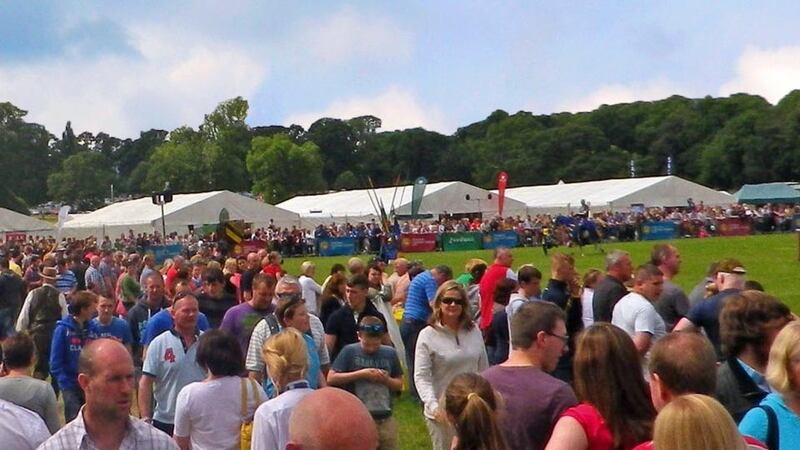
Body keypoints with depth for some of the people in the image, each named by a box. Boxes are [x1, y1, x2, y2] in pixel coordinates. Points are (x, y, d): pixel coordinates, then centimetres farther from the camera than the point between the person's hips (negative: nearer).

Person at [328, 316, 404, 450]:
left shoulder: (390, 353, 4)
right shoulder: (350, 351, -5)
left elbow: (399, 385, 11)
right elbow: (331, 378, -10)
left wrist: (386, 379, -11)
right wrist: (360, 374, -16)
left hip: (385, 420, 3)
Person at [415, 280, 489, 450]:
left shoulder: (474, 331, 2)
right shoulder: (428, 336, -10)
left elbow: (483, 369, 10)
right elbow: (421, 377, -14)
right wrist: (433, 405, -27)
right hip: (443, 412, -3)